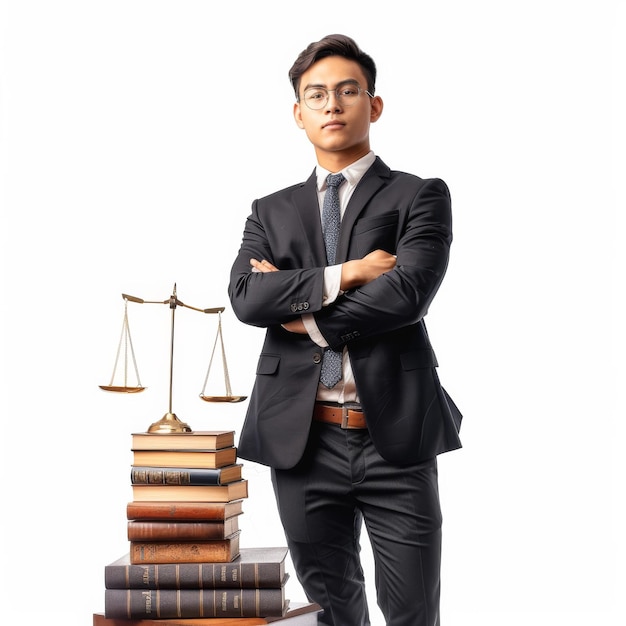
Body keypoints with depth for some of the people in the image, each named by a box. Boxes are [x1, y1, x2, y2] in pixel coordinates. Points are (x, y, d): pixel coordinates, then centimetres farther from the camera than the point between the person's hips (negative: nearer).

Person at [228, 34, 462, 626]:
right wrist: (345, 274, -12)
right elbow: (244, 297, -4)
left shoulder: (420, 196, 4)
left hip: (396, 439, -3)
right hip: (300, 440, 3)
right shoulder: (272, 212, 14)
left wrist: (304, 315, -6)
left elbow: (407, 293, -13)